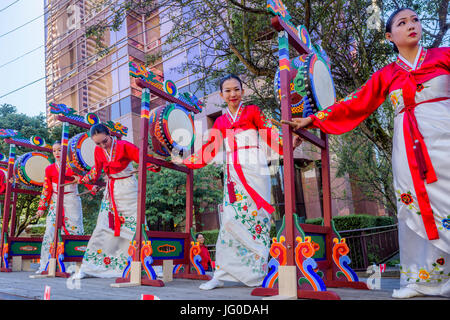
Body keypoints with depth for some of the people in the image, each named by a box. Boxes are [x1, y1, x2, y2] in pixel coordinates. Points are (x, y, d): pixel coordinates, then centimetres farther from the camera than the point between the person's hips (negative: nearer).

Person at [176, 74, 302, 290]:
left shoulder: (253, 112, 8)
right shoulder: (220, 122, 17)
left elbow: (272, 136, -2)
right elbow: (209, 150, 18)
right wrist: (185, 162, 18)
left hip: (253, 171, -3)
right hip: (232, 174, 3)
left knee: (253, 218, -7)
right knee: (230, 219, -5)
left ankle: (257, 274, 3)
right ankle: (221, 274, -1)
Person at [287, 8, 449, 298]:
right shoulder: (386, 75, 13)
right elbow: (353, 105, 11)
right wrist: (313, 119, 8)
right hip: (409, 147, 1)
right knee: (416, 209, 0)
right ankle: (422, 279, 9)